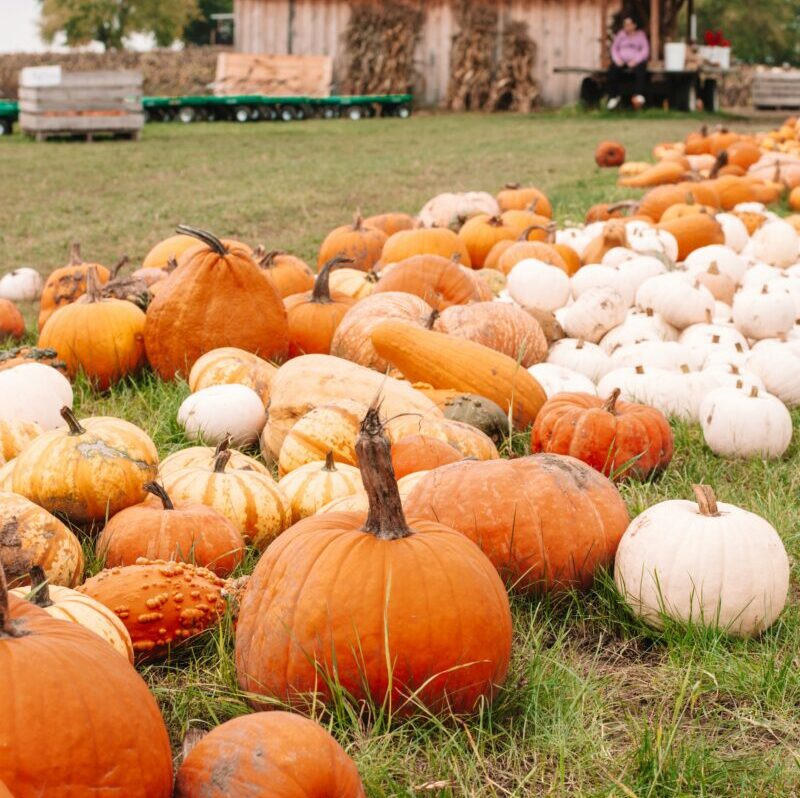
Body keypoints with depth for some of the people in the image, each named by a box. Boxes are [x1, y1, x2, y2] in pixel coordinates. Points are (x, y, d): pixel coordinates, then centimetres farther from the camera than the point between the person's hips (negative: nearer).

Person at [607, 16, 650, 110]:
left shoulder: (641, 35, 10)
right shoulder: (621, 34, 16)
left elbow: (645, 51, 0)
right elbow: (614, 48, 11)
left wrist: (635, 60, -17)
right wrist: (617, 59, -10)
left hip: (636, 61, -2)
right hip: (622, 61, 2)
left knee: (640, 70, -38)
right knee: (612, 70, -30)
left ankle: (639, 96, -45)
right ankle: (614, 96, -23)